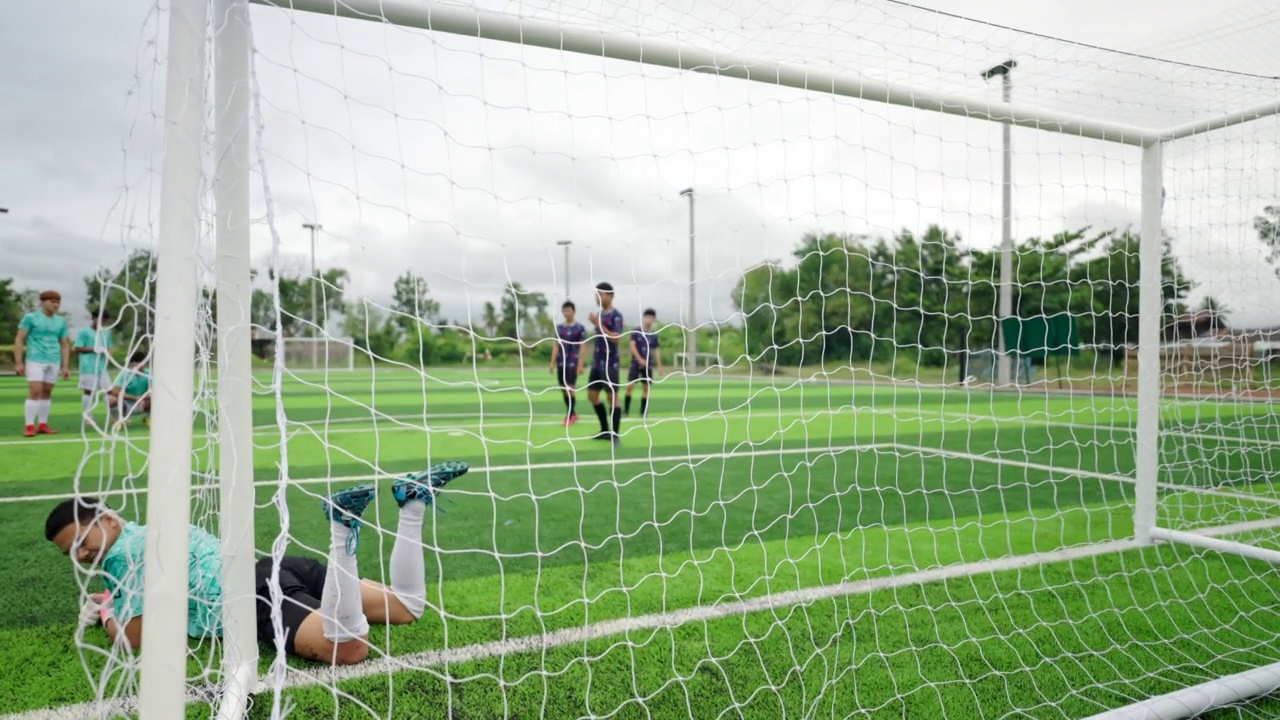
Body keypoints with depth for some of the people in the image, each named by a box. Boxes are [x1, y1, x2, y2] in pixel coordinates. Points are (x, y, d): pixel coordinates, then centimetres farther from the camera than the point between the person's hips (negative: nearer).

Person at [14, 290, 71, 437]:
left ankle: (42, 425, 11)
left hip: (54, 362, 4)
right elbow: (19, 340, -2)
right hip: (35, 360, -4)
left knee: (47, 392, 5)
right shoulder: (30, 317, 0)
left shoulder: (61, 321, 12)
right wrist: (18, 362, -8)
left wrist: (65, 366, 9)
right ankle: (30, 426, -8)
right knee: (35, 391, -11)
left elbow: (65, 345, 14)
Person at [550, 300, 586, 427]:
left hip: (573, 362, -5)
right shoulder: (559, 327, 10)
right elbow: (556, 346, 12)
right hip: (561, 363, 5)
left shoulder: (579, 328, -4)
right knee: (563, 389, 8)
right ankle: (571, 413, 20)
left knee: (570, 388, -7)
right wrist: (552, 362, 7)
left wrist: (580, 364, -12)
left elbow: (582, 347, -6)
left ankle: (570, 415, 1)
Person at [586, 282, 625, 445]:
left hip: (610, 363, -8)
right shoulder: (599, 314, 11)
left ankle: (616, 434, 5)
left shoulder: (616, 315, -12)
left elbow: (616, 338, -23)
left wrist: (599, 325, -25)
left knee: (612, 397, -3)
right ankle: (605, 430, 22)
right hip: (597, 362, 8)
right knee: (592, 395, 10)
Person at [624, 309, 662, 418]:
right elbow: (632, 346, -10)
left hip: (648, 365, 3)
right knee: (630, 386, -8)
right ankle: (626, 409, 5)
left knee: (646, 387, 3)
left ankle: (643, 411, 11)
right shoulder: (636, 331, -3)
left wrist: (659, 366, 7)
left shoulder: (654, 335, 6)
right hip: (636, 363, -3)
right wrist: (640, 359, -22)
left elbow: (656, 351, 11)